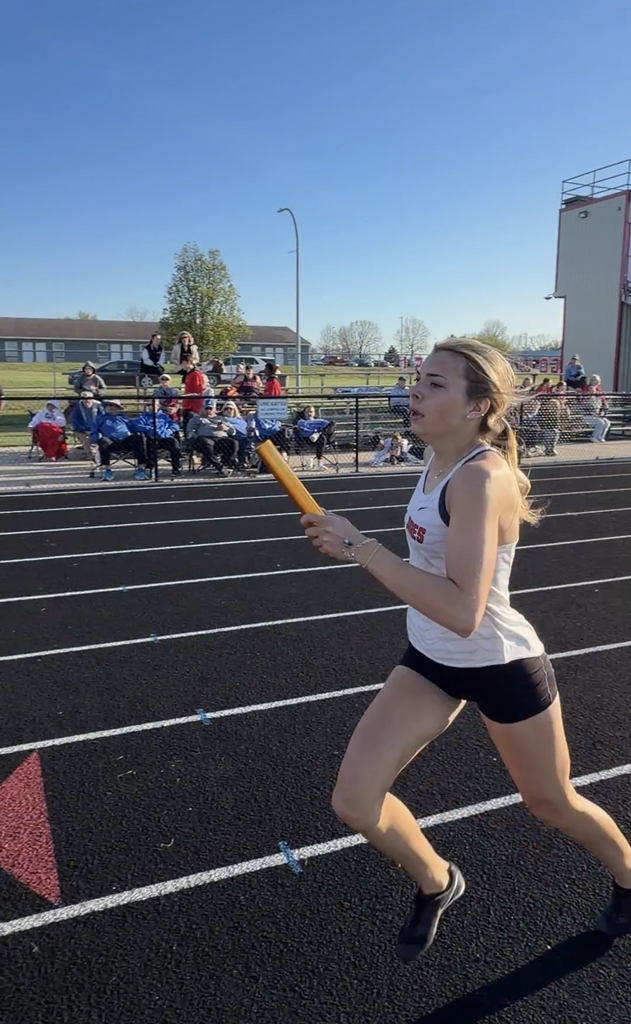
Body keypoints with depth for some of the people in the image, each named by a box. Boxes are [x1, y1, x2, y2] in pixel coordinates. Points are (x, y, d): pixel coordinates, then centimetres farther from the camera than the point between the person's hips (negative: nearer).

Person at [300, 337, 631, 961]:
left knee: (552, 804, 19)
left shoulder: (480, 479, -29)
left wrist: (361, 548, -36)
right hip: (430, 659, 7)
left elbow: (463, 614, -37)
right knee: (354, 801, -1)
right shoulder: (441, 462, -2)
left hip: (502, 666, -7)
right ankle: (436, 883, 30)